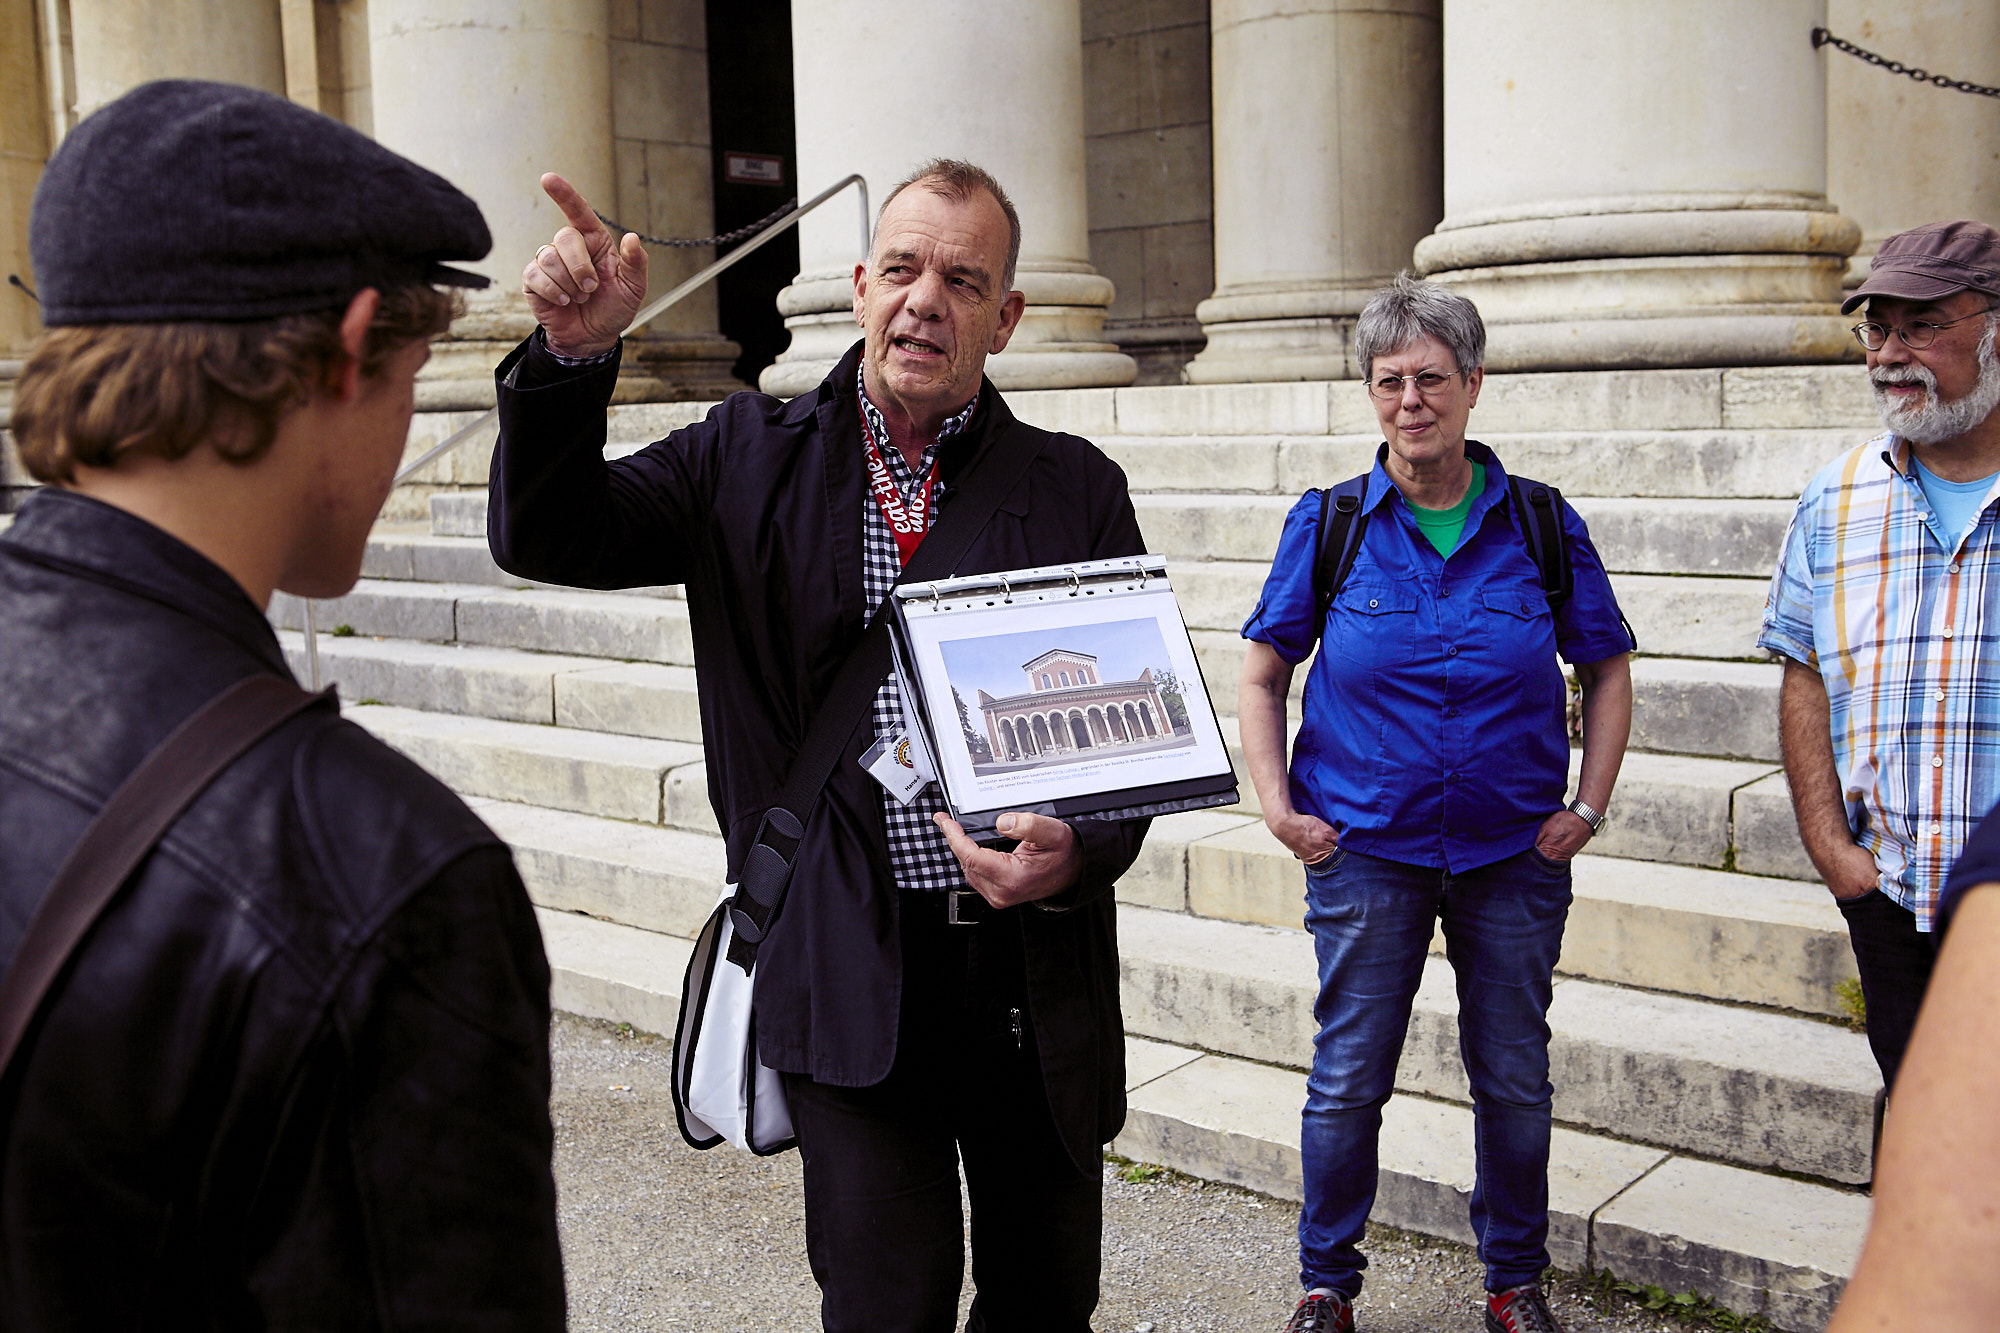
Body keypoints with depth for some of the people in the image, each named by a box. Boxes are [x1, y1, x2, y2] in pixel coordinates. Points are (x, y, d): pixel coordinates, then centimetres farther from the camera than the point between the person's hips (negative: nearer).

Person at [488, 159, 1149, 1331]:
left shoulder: (1079, 491, 2)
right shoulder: (753, 462, 3)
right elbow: (546, 536, -4)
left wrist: (1075, 856, -17)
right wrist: (574, 352, -20)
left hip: (1038, 961, 2)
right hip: (850, 967, -1)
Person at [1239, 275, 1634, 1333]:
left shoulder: (1542, 525, 0)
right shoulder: (1328, 525, -2)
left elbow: (1606, 669, 9)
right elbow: (1262, 672, 4)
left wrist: (1588, 807, 1)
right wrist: (1278, 806, -5)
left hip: (1517, 852, 1)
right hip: (1365, 849, -1)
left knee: (1514, 1080, 11)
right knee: (1347, 1080, 5)